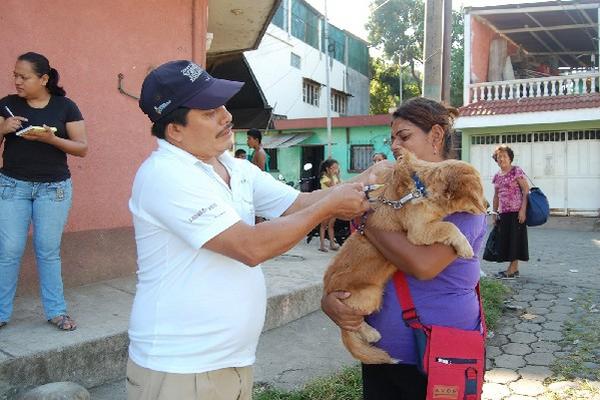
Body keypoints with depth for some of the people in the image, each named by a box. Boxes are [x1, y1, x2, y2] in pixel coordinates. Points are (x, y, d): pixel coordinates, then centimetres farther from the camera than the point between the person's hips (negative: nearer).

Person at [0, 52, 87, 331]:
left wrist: (51, 138, -19)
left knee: (49, 251, 5)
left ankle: (56, 311, 16)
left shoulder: (65, 106, -1)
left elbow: (82, 148, -3)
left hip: (54, 188, -1)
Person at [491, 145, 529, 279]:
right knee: (505, 239, 7)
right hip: (503, 213, 7)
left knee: (515, 238, -3)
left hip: (516, 212, -7)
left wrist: (523, 210, -18)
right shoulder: (497, 176, 13)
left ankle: (512, 269, 2)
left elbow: (526, 191, -11)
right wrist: (494, 213, 15)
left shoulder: (516, 171, -6)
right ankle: (514, 268, 17)